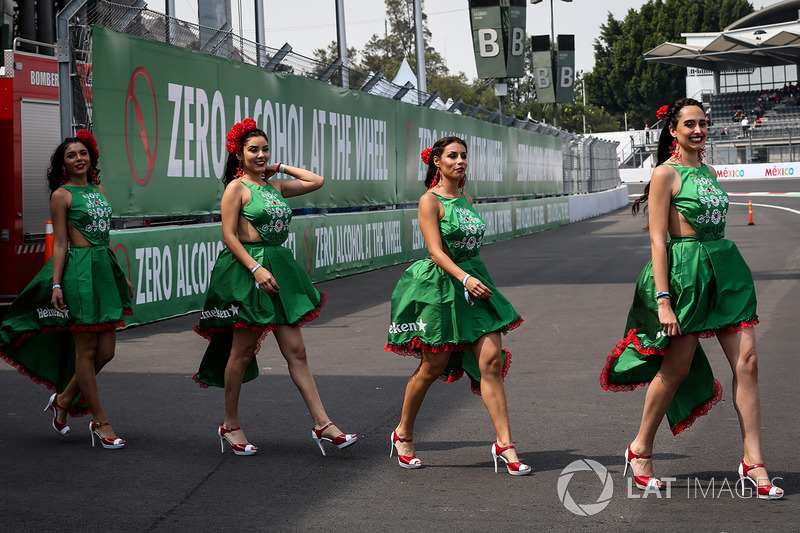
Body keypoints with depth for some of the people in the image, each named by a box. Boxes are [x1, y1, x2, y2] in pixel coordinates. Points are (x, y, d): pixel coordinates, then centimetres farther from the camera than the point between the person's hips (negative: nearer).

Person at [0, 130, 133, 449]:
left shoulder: (97, 190, 16)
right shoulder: (62, 195, -3)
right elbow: (60, 244, -6)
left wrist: (122, 277, 20)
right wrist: (56, 285, -13)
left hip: (105, 268, 7)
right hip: (79, 270, -7)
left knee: (106, 351, 5)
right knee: (86, 350, -1)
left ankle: (64, 400, 24)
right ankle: (100, 422, 6)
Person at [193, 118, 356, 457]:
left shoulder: (275, 187, 14)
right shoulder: (237, 188, -4)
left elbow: (316, 181, 17)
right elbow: (229, 235, -11)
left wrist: (280, 168, 15)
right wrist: (256, 268, -19)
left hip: (279, 268, 6)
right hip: (247, 272, -6)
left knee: (296, 351, 3)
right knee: (243, 351, 1)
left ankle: (322, 424, 1)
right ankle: (230, 425, 15)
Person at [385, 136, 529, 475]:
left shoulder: (466, 199, 14)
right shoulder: (430, 201, -7)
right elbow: (436, 251, -17)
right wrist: (465, 279, -29)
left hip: (475, 280, 6)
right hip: (441, 285, -6)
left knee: (491, 360, -7)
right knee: (432, 367, 3)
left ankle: (504, 444, -7)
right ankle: (403, 434, 24)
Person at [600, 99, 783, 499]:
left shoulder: (706, 171, 15)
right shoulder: (666, 173, -7)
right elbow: (658, 239, -12)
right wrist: (663, 299, -19)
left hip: (726, 265, 7)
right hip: (686, 269, -7)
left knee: (746, 362, -3)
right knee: (676, 368, 3)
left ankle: (753, 462, 1)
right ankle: (640, 449, 22)